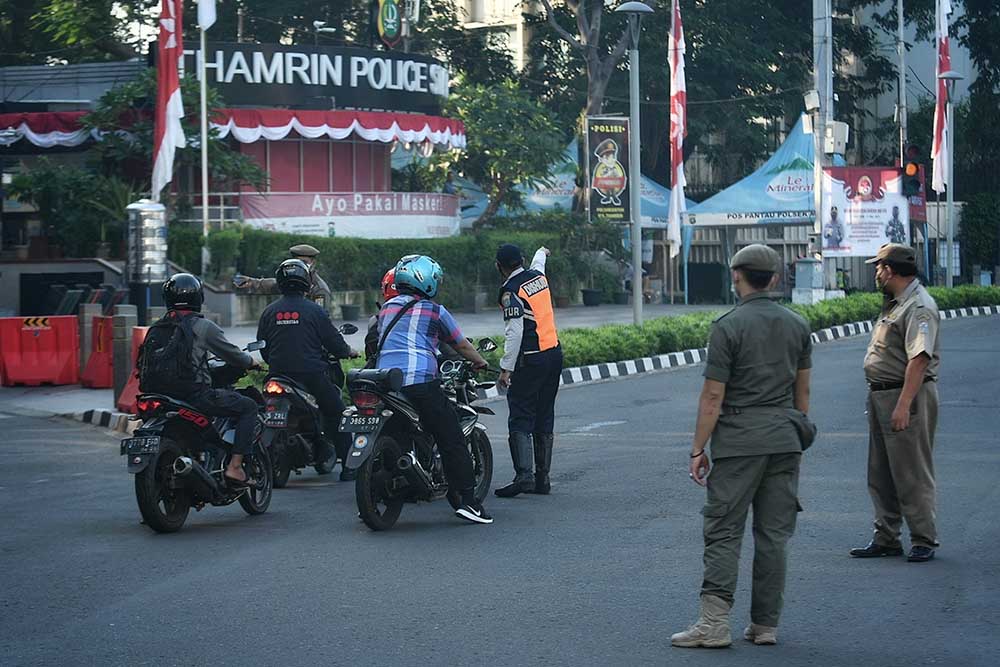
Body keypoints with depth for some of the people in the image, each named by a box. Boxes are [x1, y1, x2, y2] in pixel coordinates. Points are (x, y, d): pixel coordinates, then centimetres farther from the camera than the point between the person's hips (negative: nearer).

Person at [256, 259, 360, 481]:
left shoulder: (269, 312, 5)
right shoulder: (314, 310, -6)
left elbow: (263, 348, 11)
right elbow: (333, 341, -3)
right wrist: (348, 352, 18)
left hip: (279, 375, 4)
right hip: (312, 375, -4)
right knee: (336, 413, 7)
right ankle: (349, 466, 4)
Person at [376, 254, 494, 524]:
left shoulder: (386, 309, 21)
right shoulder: (434, 311, 6)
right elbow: (461, 344, 16)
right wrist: (480, 362, 35)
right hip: (420, 381, -6)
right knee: (451, 440, -2)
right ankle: (466, 499, -9)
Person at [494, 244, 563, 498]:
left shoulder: (510, 291, -13)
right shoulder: (537, 275, 8)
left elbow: (514, 333, -20)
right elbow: (537, 265, 35)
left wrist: (506, 369, -18)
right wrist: (541, 253, 58)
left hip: (530, 361, -8)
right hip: (554, 352, 8)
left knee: (520, 419, -9)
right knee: (544, 419, 12)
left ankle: (524, 475, -22)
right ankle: (542, 477, 13)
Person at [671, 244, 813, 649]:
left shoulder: (728, 327, -9)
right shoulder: (797, 326, 8)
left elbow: (713, 396, -10)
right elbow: (803, 390, 15)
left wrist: (698, 449, -5)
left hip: (739, 439, -5)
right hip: (784, 439, 5)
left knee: (723, 531, -3)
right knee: (774, 535, 7)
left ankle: (714, 622, -10)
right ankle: (765, 625, 10)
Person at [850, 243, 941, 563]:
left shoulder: (919, 307, -18)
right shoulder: (894, 303, 15)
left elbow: (919, 359, -26)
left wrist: (903, 405, -30)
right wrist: (877, 397, 18)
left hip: (907, 396, -10)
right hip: (880, 394, 10)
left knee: (912, 474, -4)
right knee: (880, 475, 14)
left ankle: (923, 540, 4)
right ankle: (886, 539, 21)